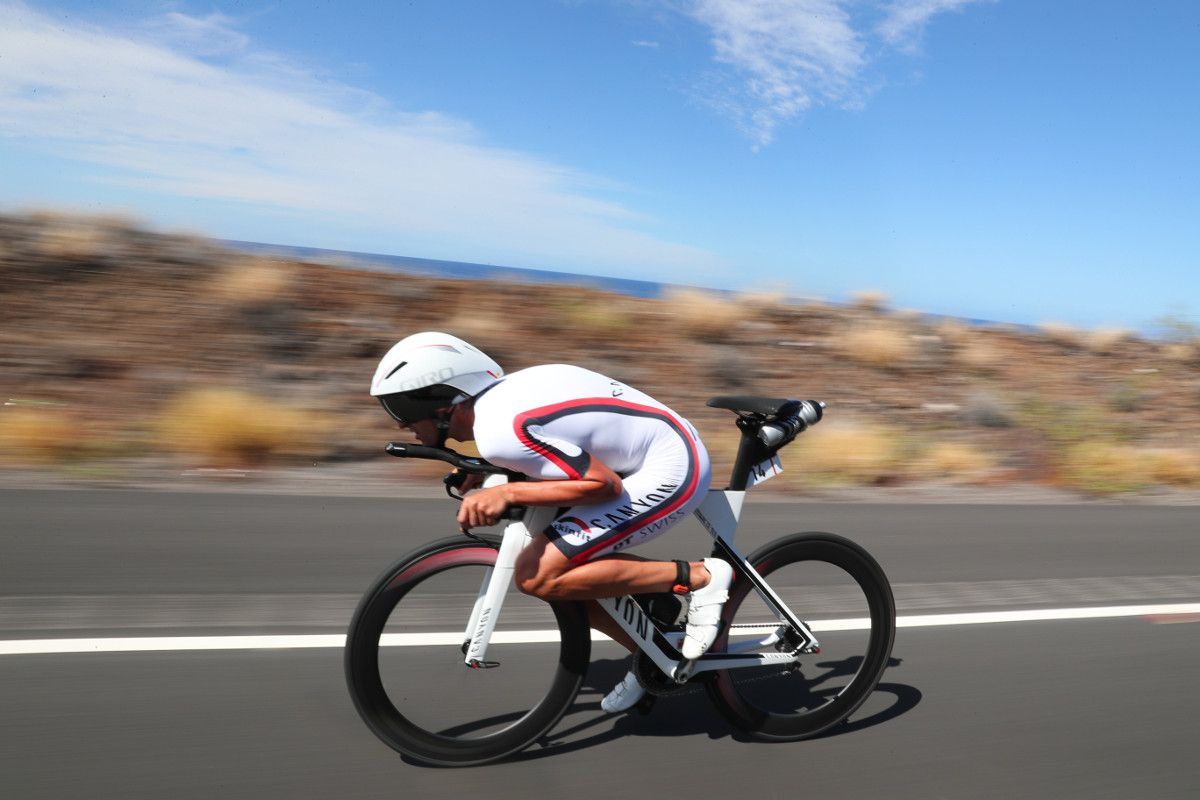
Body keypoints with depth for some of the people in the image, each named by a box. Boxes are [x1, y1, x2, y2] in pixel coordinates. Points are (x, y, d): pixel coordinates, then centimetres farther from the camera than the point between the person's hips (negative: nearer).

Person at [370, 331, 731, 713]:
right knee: (559, 571, 11)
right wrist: (487, 470, 11)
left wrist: (507, 493, -21)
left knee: (538, 577, -14)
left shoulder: (499, 431, -23)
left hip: (669, 473, -9)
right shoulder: (501, 392, 5)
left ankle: (699, 577, -7)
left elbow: (603, 484, -22)